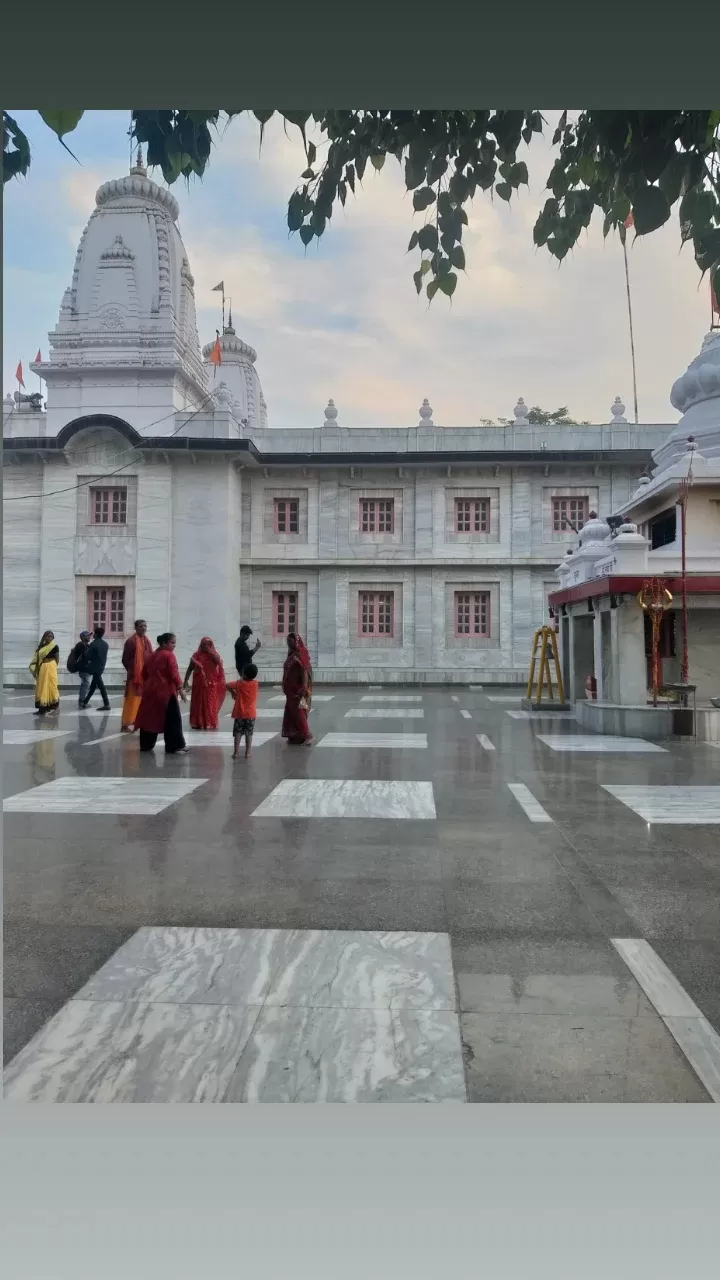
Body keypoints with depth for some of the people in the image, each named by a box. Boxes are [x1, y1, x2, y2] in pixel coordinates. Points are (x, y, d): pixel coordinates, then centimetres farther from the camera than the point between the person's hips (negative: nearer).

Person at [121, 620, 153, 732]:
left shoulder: (147, 641, 13)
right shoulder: (131, 641, -9)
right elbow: (125, 659, -8)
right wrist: (131, 671, -7)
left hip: (146, 675, 7)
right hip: (135, 676, -7)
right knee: (132, 700, -5)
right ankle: (127, 723, -1)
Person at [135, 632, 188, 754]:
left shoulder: (153, 655, 15)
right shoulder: (169, 655, -10)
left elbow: (145, 673, 20)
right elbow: (174, 673, -18)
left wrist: (148, 685, 29)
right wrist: (180, 689, -17)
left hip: (151, 690, 8)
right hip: (166, 691, -8)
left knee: (150, 717, 15)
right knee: (173, 719, -6)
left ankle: (146, 745, 21)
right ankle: (174, 747, -9)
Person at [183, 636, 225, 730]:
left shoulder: (214, 654, 3)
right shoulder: (197, 655, 2)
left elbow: (219, 662, -16)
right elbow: (190, 668, 4)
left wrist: (210, 652, -18)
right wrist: (186, 680, -1)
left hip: (211, 683, 0)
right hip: (199, 683, 0)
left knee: (211, 703, 0)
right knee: (198, 703, 3)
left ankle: (210, 723, 6)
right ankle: (198, 723, 10)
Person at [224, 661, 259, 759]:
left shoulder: (239, 683, -9)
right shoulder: (255, 683, -5)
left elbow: (227, 685, -2)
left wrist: (233, 692, 13)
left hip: (239, 713, -1)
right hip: (251, 714, 1)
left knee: (237, 733, 6)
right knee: (249, 734, 7)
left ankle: (235, 753, 4)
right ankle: (247, 753, 5)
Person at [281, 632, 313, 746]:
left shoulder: (300, 654, -16)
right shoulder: (291, 654, 11)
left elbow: (304, 672, -21)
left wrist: (304, 690, -25)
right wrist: (286, 688, 18)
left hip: (298, 690, -9)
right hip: (291, 690, 9)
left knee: (298, 713, -5)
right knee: (291, 713, 11)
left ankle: (306, 736, 1)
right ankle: (295, 736, 17)